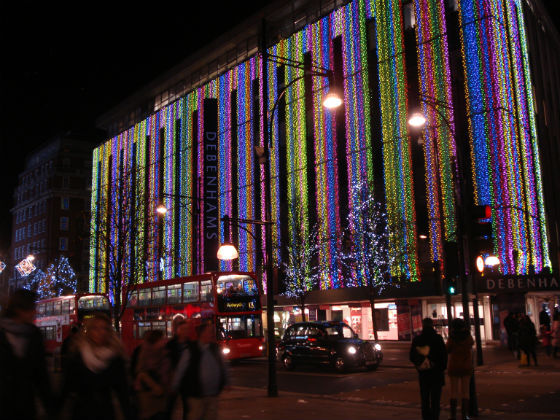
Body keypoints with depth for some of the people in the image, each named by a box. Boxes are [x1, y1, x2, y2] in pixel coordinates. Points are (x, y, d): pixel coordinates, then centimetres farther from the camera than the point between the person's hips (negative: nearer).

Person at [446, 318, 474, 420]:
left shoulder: (452, 338, -13)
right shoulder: (468, 337, -6)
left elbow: (447, 350, -2)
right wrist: (465, 331, 21)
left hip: (454, 367, -1)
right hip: (466, 367, 1)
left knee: (454, 391, 5)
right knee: (465, 391, 7)